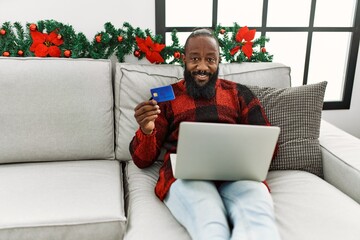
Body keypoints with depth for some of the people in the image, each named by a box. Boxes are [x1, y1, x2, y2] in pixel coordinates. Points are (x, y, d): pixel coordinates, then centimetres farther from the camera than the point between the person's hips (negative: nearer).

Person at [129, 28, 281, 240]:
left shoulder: (239, 93, 20)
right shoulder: (167, 97, 16)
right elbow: (143, 160, 11)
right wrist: (146, 131, -12)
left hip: (237, 170, 2)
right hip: (186, 172, -1)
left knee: (258, 219, -34)